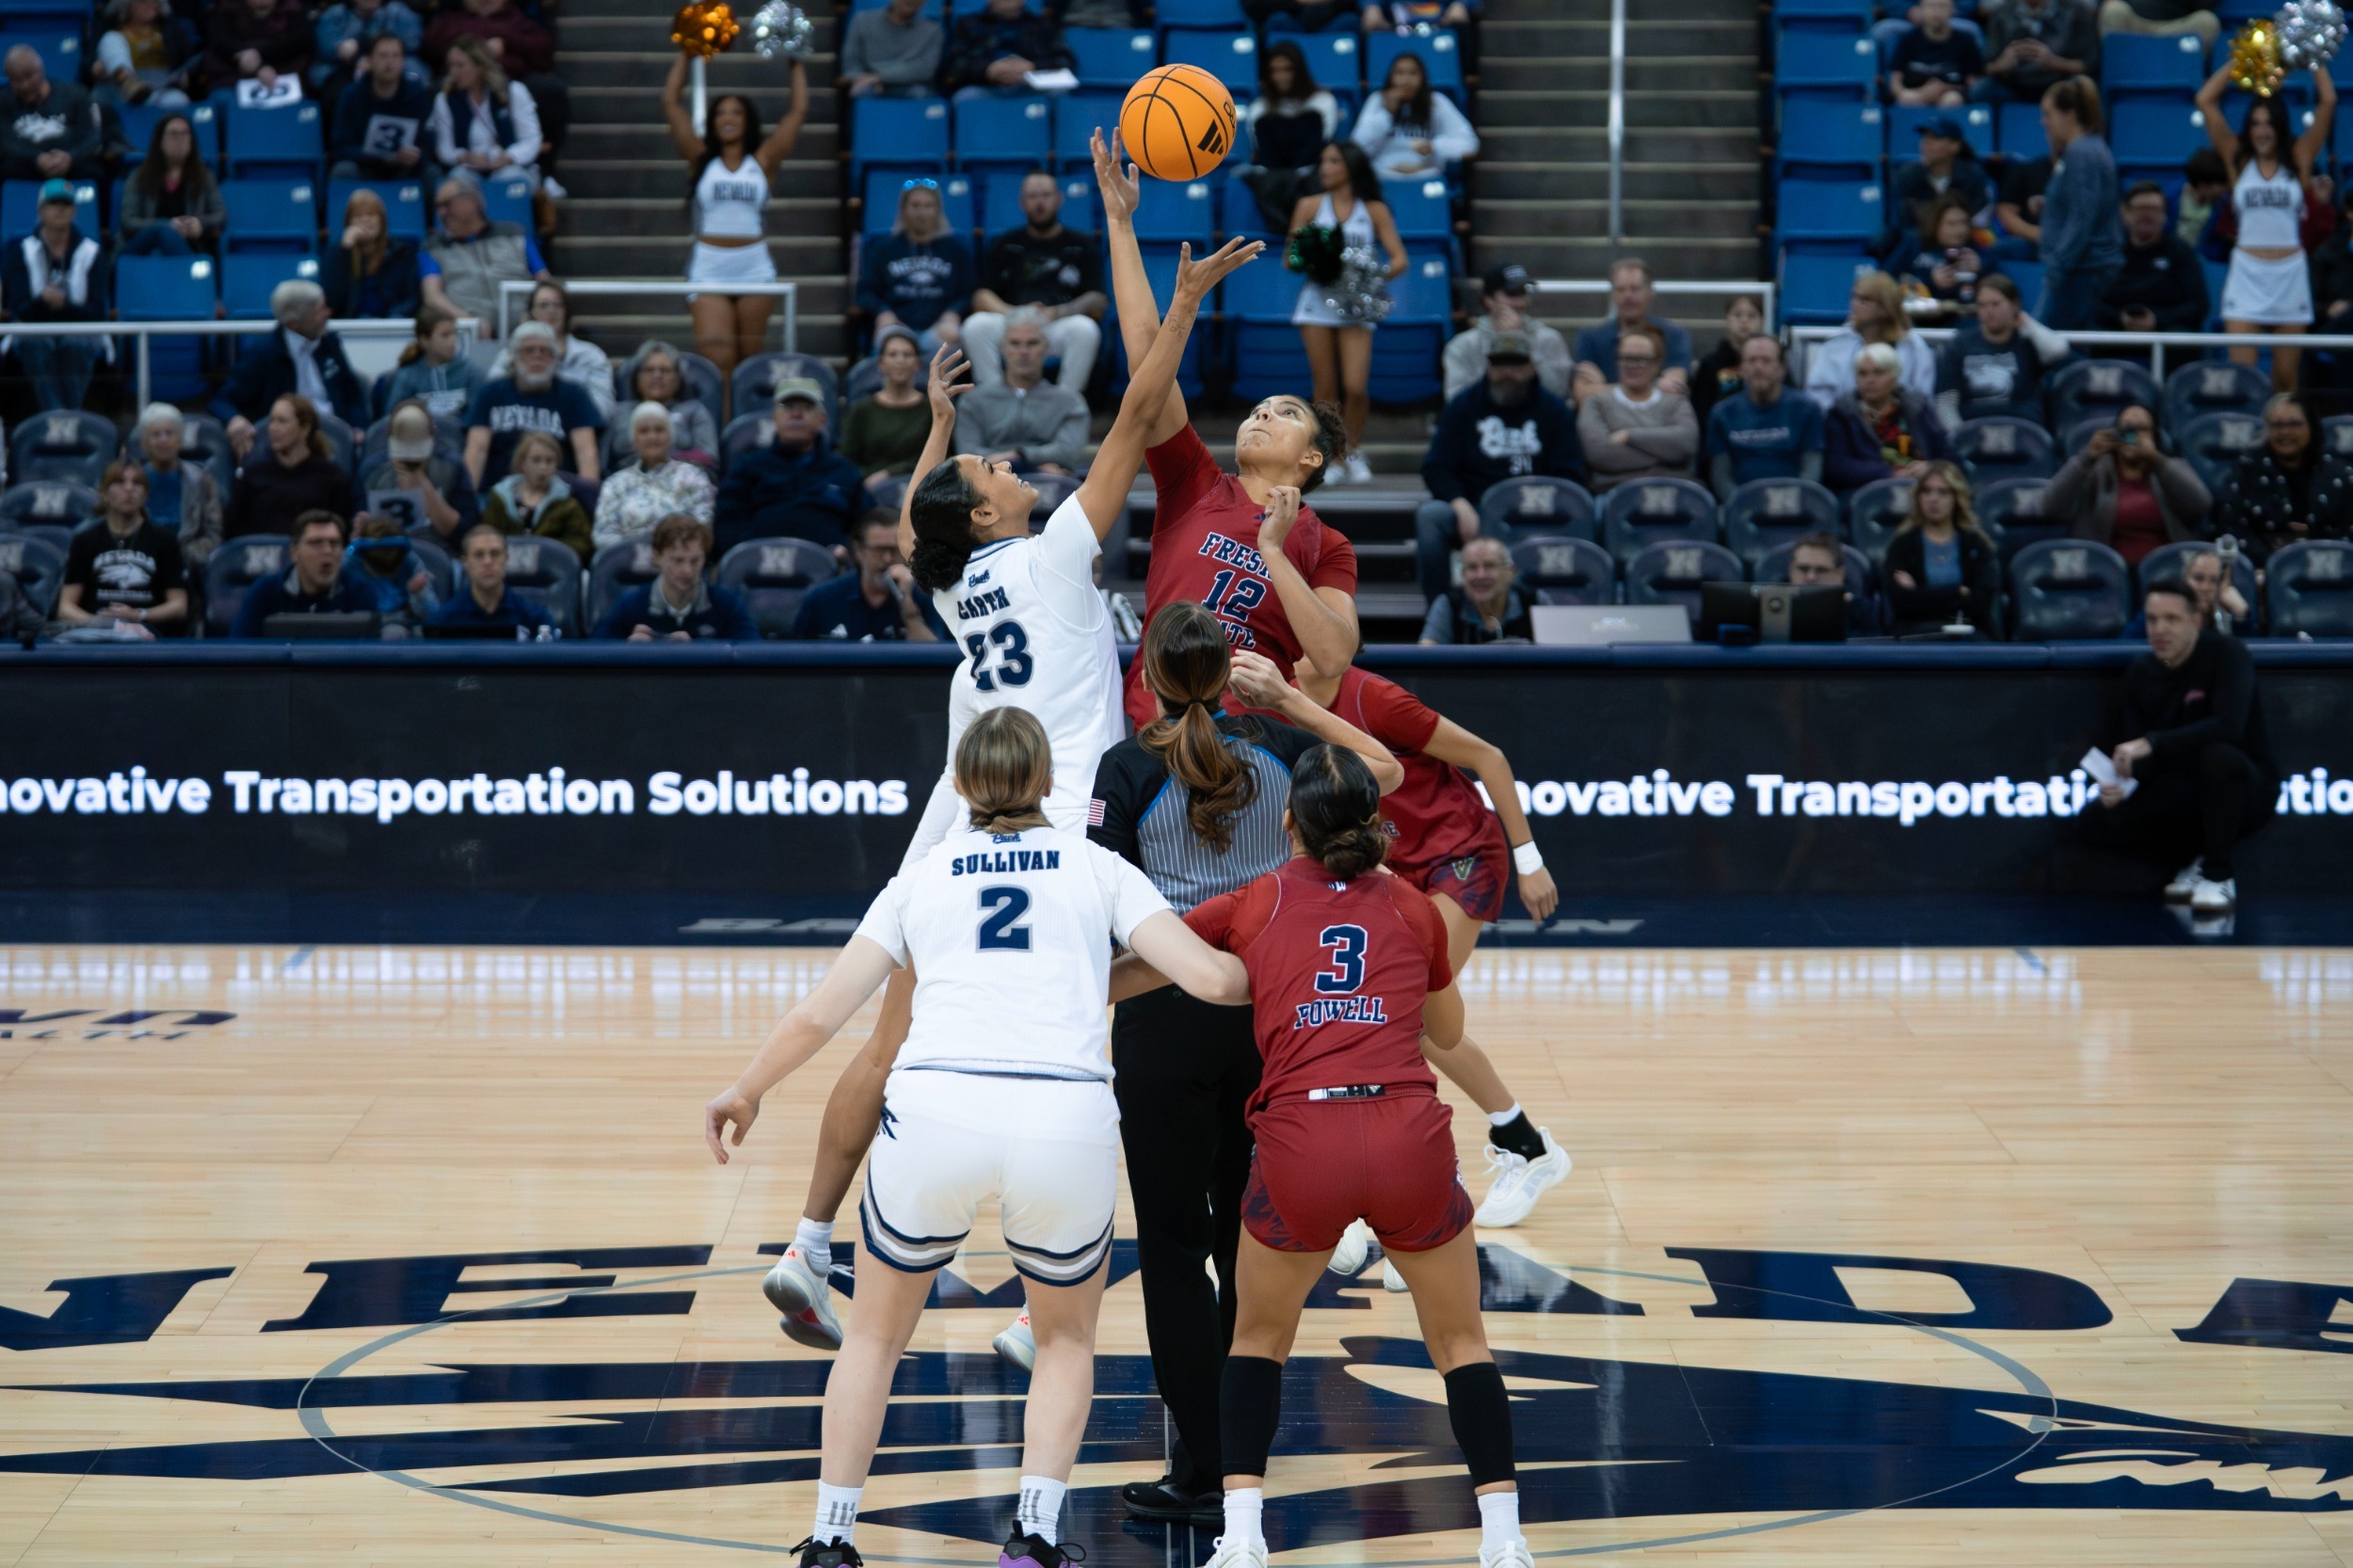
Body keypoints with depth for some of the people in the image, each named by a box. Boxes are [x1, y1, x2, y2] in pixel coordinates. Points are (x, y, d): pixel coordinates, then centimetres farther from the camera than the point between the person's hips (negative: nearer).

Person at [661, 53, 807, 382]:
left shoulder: (762, 162, 6)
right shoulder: (702, 160, 6)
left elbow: (799, 110, 7)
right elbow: (670, 102, 7)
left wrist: (797, 65, 13)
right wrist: (686, 55, 11)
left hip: (754, 267, 1)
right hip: (709, 269, -1)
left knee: (748, 363, 6)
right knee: (715, 361, -12)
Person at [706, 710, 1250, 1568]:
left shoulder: (922, 876, 20)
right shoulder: (1096, 867, 18)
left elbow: (819, 1014, 16)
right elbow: (1208, 976, 7)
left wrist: (743, 1093, 32)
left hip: (934, 1111, 1)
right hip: (1066, 1118, -1)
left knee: (878, 1330, 25)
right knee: (1067, 1337, 25)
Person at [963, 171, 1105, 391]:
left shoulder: (1081, 244, 16)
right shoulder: (1006, 244, 20)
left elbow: (1097, 301, 5)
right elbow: (982, 296, 10)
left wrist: (1059, 312, -16)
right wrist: (1012, 313, -12)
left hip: (1060, 326, -1)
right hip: (1012, 325, 1)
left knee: (1085, 329, -35)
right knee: (976, 325, -30)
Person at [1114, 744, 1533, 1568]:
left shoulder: (1252, 905, 15)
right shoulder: (1412, 907, 17)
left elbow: (1133, 971, 24)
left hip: (1299, 1140, -1)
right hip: (1413, 1141, 1)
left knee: (1258, 1339, 22)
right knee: (1461, 1343, 20)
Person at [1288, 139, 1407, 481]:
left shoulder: (1374, 210, 6)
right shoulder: (1310, 206, 8)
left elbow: (1399, 260, 2)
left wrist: (1378, 274, -18)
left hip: (1356, 305, -1)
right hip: (1318, 302, 1)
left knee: (1356, 387, -12)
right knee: (1326, 389, -1)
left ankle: (1353, 454, 9)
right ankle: (1332, 461, 11)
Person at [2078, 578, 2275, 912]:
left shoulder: (2227, 655, -15)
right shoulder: (2140, 672, 2)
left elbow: (2229, 725, -32)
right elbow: (2135, 753, 2)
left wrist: (2151, 744, -36)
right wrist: (2122, 781, -22)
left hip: (2245, 790, -5)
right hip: (2184, 798, 5)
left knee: (2219, 755, -40)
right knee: (2098, 824, -17)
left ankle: (2219, 874, -19)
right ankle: (2199, 861, 2)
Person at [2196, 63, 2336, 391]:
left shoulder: (2299, 159, 7)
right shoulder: (2238, 160, 7)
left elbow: (2328, 101, 4)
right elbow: (2206, 100, 4)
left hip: (2290, 274, 1)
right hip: (2246, 274, -1)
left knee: (2285, 375, 4)